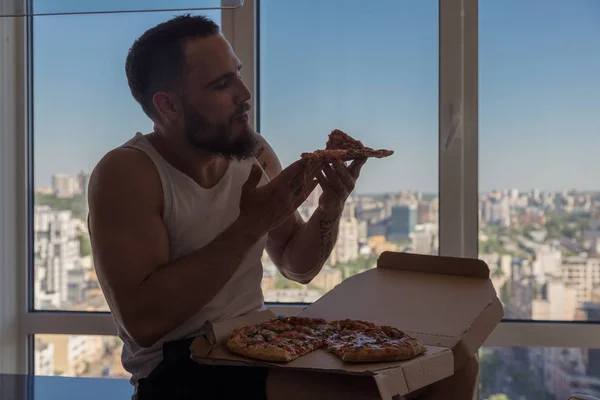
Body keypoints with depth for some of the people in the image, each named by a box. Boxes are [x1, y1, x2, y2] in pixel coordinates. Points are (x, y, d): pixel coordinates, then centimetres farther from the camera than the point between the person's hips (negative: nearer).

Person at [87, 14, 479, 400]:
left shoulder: (253, 152, 3)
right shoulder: (126, 173, -16)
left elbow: (297, 266, 12)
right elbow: (141, 321, -26)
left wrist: (332, 204, -9)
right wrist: (249, 225, -25)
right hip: (178, 367, -6)